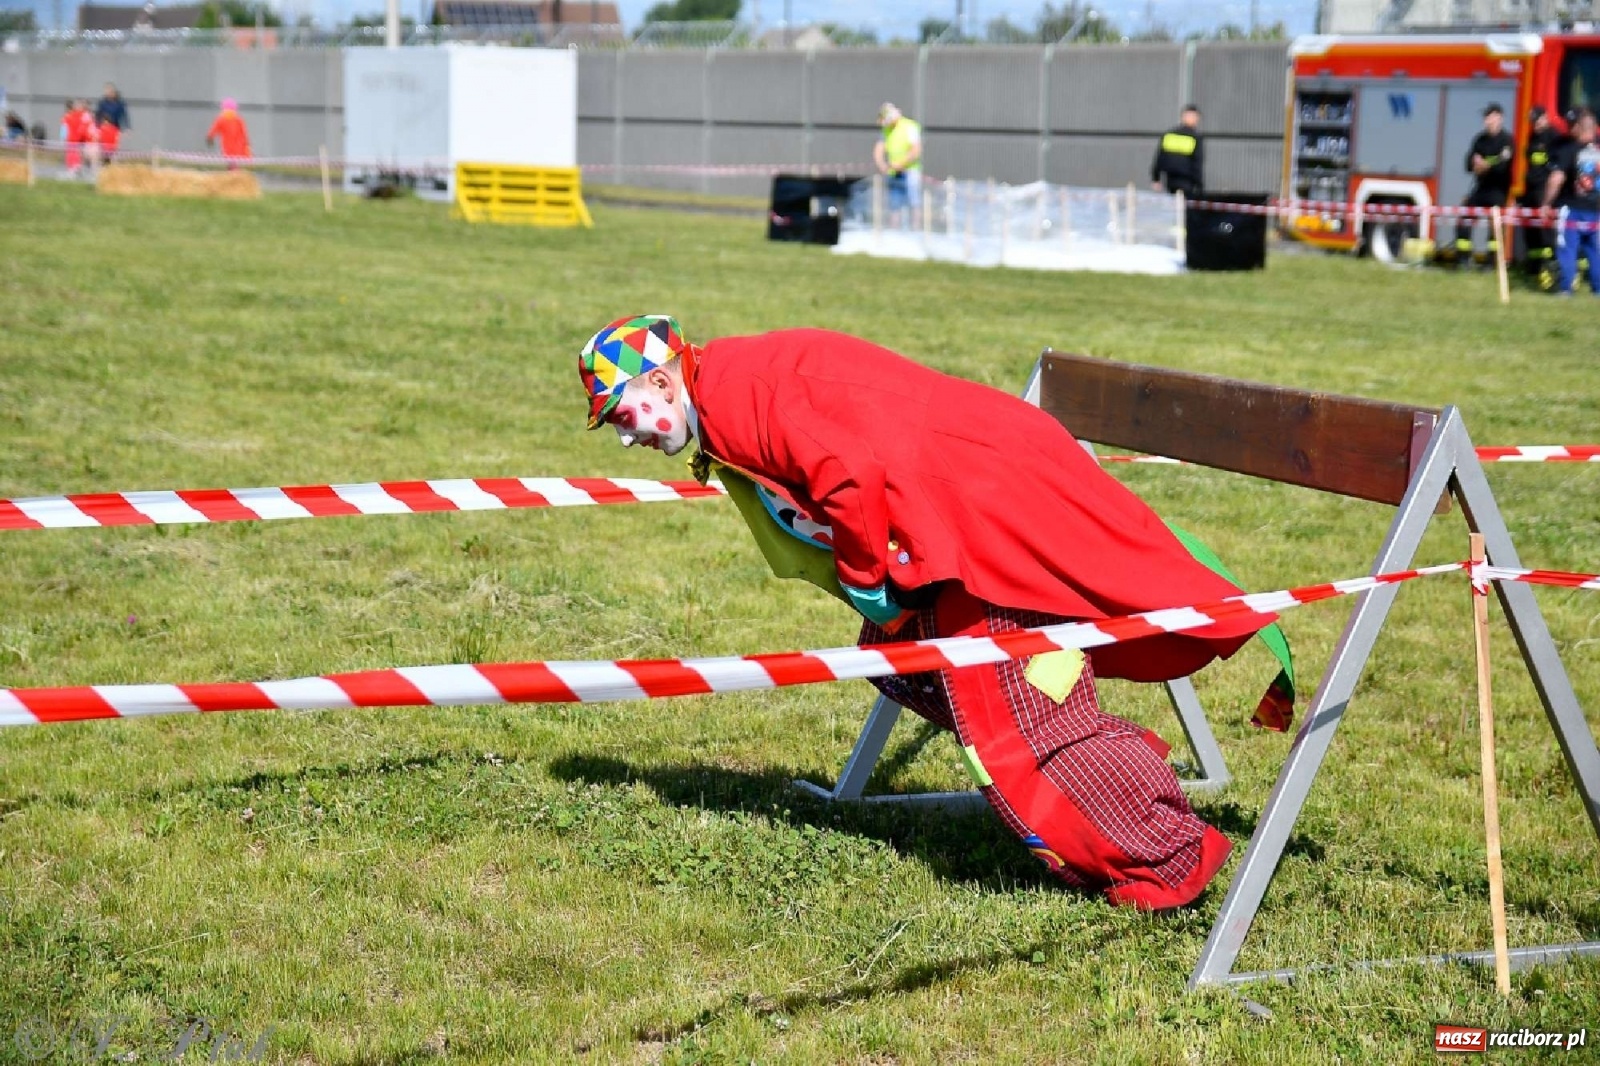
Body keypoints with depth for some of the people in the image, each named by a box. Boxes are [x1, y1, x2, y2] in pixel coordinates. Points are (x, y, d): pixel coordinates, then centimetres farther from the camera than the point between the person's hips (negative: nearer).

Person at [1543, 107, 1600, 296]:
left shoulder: (1568, 151, -11)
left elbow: (1557, 179, -18)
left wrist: (1546, 203, -9)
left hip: (1572, 208, -4)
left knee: (1567, 248, 3)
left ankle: (1565, 287, 1)